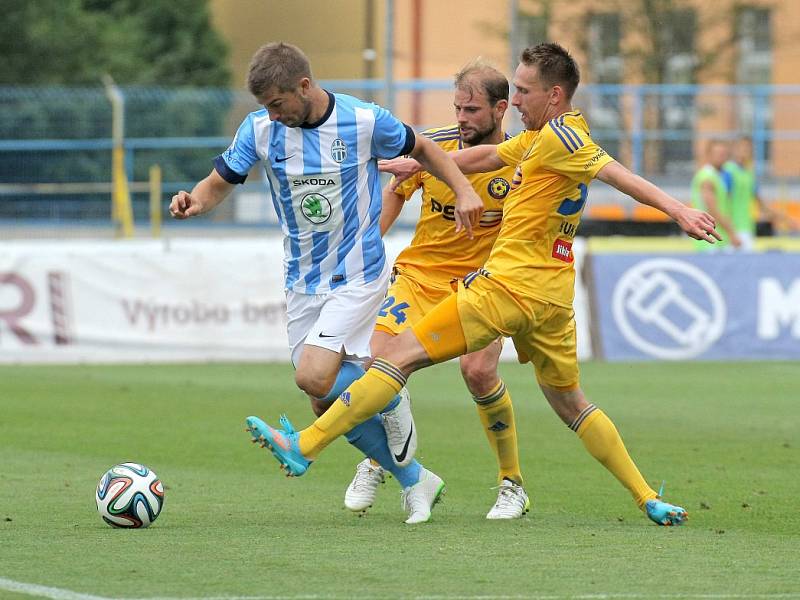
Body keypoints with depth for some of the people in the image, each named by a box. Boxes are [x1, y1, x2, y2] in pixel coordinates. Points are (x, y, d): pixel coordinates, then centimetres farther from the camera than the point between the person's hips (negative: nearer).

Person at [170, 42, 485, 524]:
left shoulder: (365, 122, -14)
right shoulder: (260, 129, -7)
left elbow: (422, 149, 3)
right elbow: (220, 183, 0)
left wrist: (464, 188, -11)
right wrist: (194, 202, -22)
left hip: (358, 276, -5)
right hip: (303, 282, 5)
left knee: (315, 377, -24)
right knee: (328, 406, 5)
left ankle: (390, 402, 6)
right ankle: (414, 481, 21)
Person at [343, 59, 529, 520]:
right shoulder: (434, 145, -6)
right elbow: (396, 193, 13)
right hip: (419, 274, 2)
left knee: (479, 371, -24)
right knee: (380, 356, -16)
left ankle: (513, 485, -4)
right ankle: (375, 463, 11)